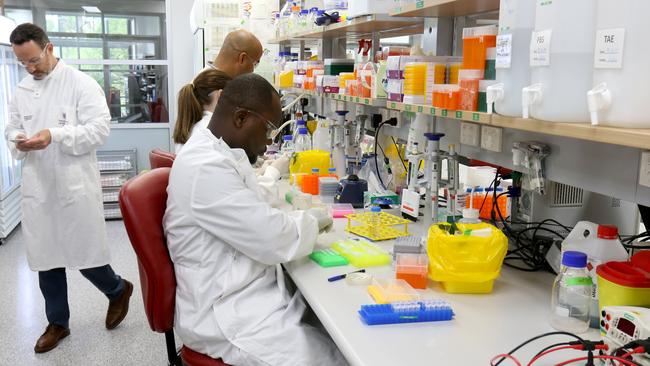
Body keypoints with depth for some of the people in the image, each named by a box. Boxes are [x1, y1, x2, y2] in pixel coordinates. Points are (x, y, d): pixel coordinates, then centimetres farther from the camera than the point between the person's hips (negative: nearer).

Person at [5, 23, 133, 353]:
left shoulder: (81, 83, -6)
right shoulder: (20, 91, 11)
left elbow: (100, 128, -12)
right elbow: (11, 128, 17)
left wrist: (55, 135, -23)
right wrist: (17, 140, -7)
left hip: (75, 186, -5)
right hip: (37, 187, 5)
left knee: (84, 255, 2)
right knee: (45, 258, 11)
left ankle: (118, 291, 31)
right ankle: (57, 322, 27)